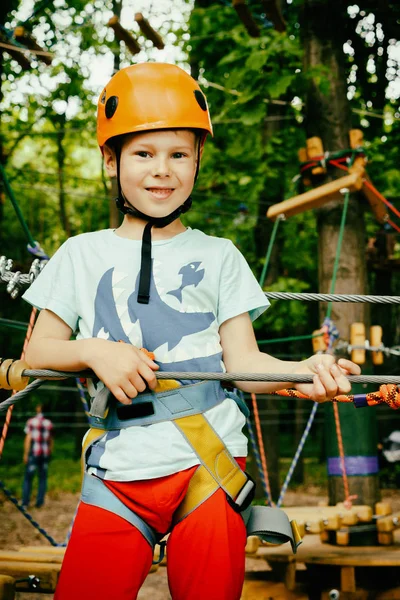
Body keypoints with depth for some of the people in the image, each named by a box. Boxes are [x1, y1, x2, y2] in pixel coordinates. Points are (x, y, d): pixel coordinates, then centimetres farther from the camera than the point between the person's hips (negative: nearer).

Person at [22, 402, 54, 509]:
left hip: (34, 453, -3)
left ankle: (25, 503, 0)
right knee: (43, 478, 11)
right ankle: (39, 502, 9)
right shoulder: (49, 423, 5)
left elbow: (28, 439, -9)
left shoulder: (31, 422, -6)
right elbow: (51, 440, 9)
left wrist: (25, 454, -5)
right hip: (45, 453, 3)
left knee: (28, 478, 4)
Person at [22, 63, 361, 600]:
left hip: (209, 462, 0)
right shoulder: (82, 255, 11)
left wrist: (301, 370, -18)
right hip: (118, 471, 1)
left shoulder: (219, 256, 10)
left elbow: (241, 360, 2)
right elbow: (36, 352, 10)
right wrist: (94, 352, -10)